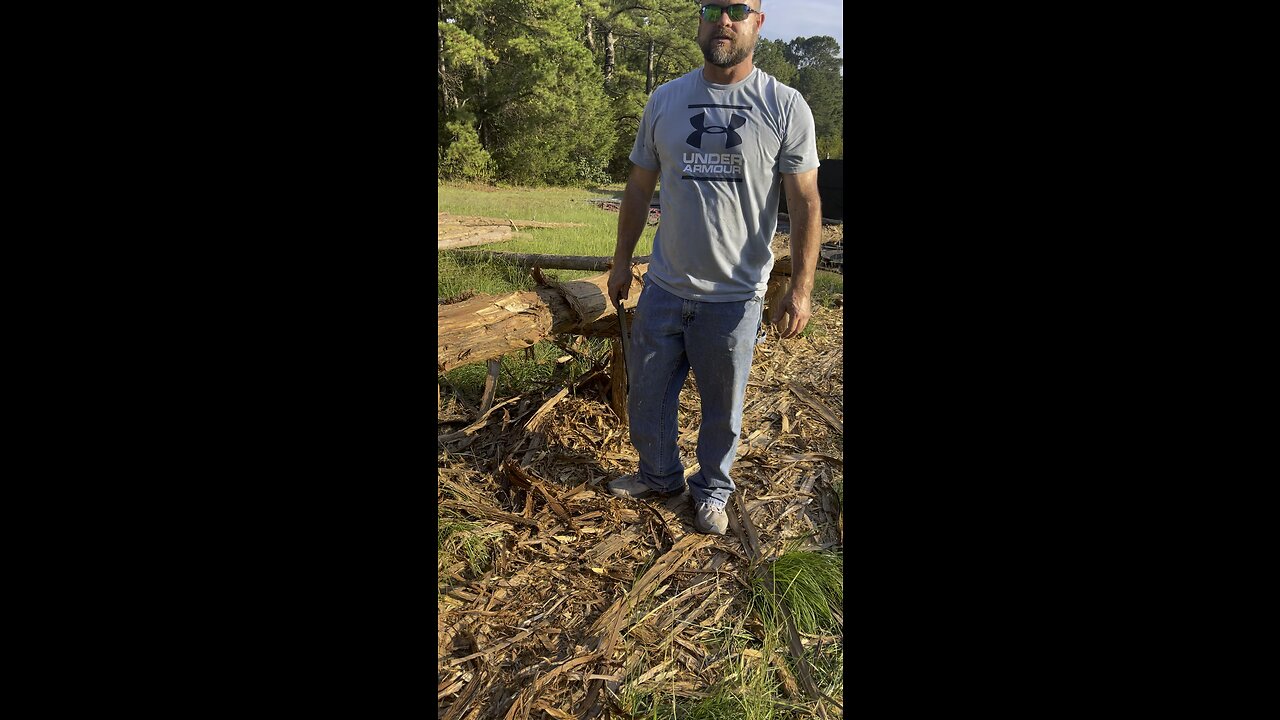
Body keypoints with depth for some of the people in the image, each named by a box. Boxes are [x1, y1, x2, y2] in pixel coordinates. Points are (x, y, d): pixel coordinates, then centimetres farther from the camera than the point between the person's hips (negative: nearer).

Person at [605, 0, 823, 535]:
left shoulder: (785, 106, -5)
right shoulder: (665, 100, 5)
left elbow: (805, 203, -6)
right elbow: (639, 189, 13)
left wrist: (800, 289, -13)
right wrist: (621, 261, 13)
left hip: (735, 295, -3)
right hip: (663, 286, 4)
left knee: (723, 406, 11)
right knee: (647, 393, 14)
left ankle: (712, 488, 34)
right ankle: (659, 475, 37)